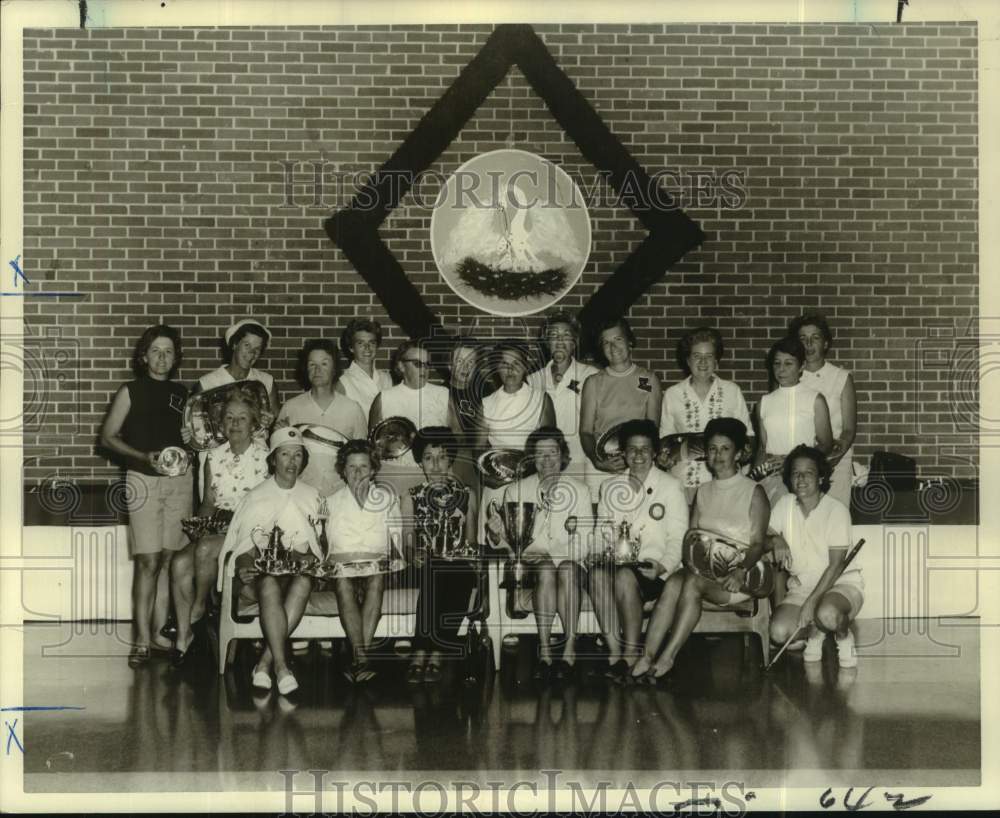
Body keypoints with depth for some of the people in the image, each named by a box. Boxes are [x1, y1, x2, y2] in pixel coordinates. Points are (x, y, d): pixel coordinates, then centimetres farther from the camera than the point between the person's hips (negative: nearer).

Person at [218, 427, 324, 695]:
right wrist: (244, 568, -19)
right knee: (270, 585, -38)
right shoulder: (256, 497, 6)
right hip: (262, 573, -1)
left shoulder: (312, 497, 13)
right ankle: (281, 666, -41)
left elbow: (314, 547, 14)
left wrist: (311, 564, -9)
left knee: (304, 582, -35)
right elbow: (245, 548, 3)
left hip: (298, 572, 1)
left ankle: (265, 662, -33)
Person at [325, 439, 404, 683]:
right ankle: (362, 659, -44)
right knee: (343, 583, -35)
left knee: (375, 581, -36)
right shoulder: (332, 501, 17)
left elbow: (397, 539, 12)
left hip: (377, 565, 0)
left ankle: (359, 660, -42)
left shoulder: (386, 496, 16)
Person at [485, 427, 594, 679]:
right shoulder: (515, 491, 10)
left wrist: (549, 553, -18)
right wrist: (496, 533, -16)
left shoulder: (580, 490, 8)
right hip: (529, 565, 0)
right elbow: (508, 542, 8)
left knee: (567, 571, -33)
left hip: (570, 564, 0)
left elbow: (583, 545, -1)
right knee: (546, 571, -33)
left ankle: (570, 649, -30)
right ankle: (544, 652, -33)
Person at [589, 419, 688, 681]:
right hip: (618, 561, 3)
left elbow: (678, 537, 2)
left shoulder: (671, 486, 8)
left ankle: (631, 655, -26)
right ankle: (614, 651, -29)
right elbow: (601, 532, 19)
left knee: (625, 576, -35)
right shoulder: (609, 486, 20)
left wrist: (661, 566, -14)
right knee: (597, 572, -32)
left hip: (654, 568, -3)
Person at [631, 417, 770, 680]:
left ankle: (668, 657, -35)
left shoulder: (753, 492, 4)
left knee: (693, 582, -34)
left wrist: (741, 570, -20)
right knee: (674, 582, -30)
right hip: (703, 570, 4)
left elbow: (757, 543, -2)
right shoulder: (702, 492, 20)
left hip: (735, 574, -4)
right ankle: (646, 658, -38)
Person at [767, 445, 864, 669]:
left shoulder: (836, 510, -15)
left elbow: (835, 565, -17)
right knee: (778, 632, -22)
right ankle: (814, 632, 12)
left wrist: (811, 603, -24)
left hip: (841, 583, -4)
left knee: (827, 614, -39)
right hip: (801, 586, 5)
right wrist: (775, 541, -21)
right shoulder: (785, 505, 0)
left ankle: (844, 637, -2)